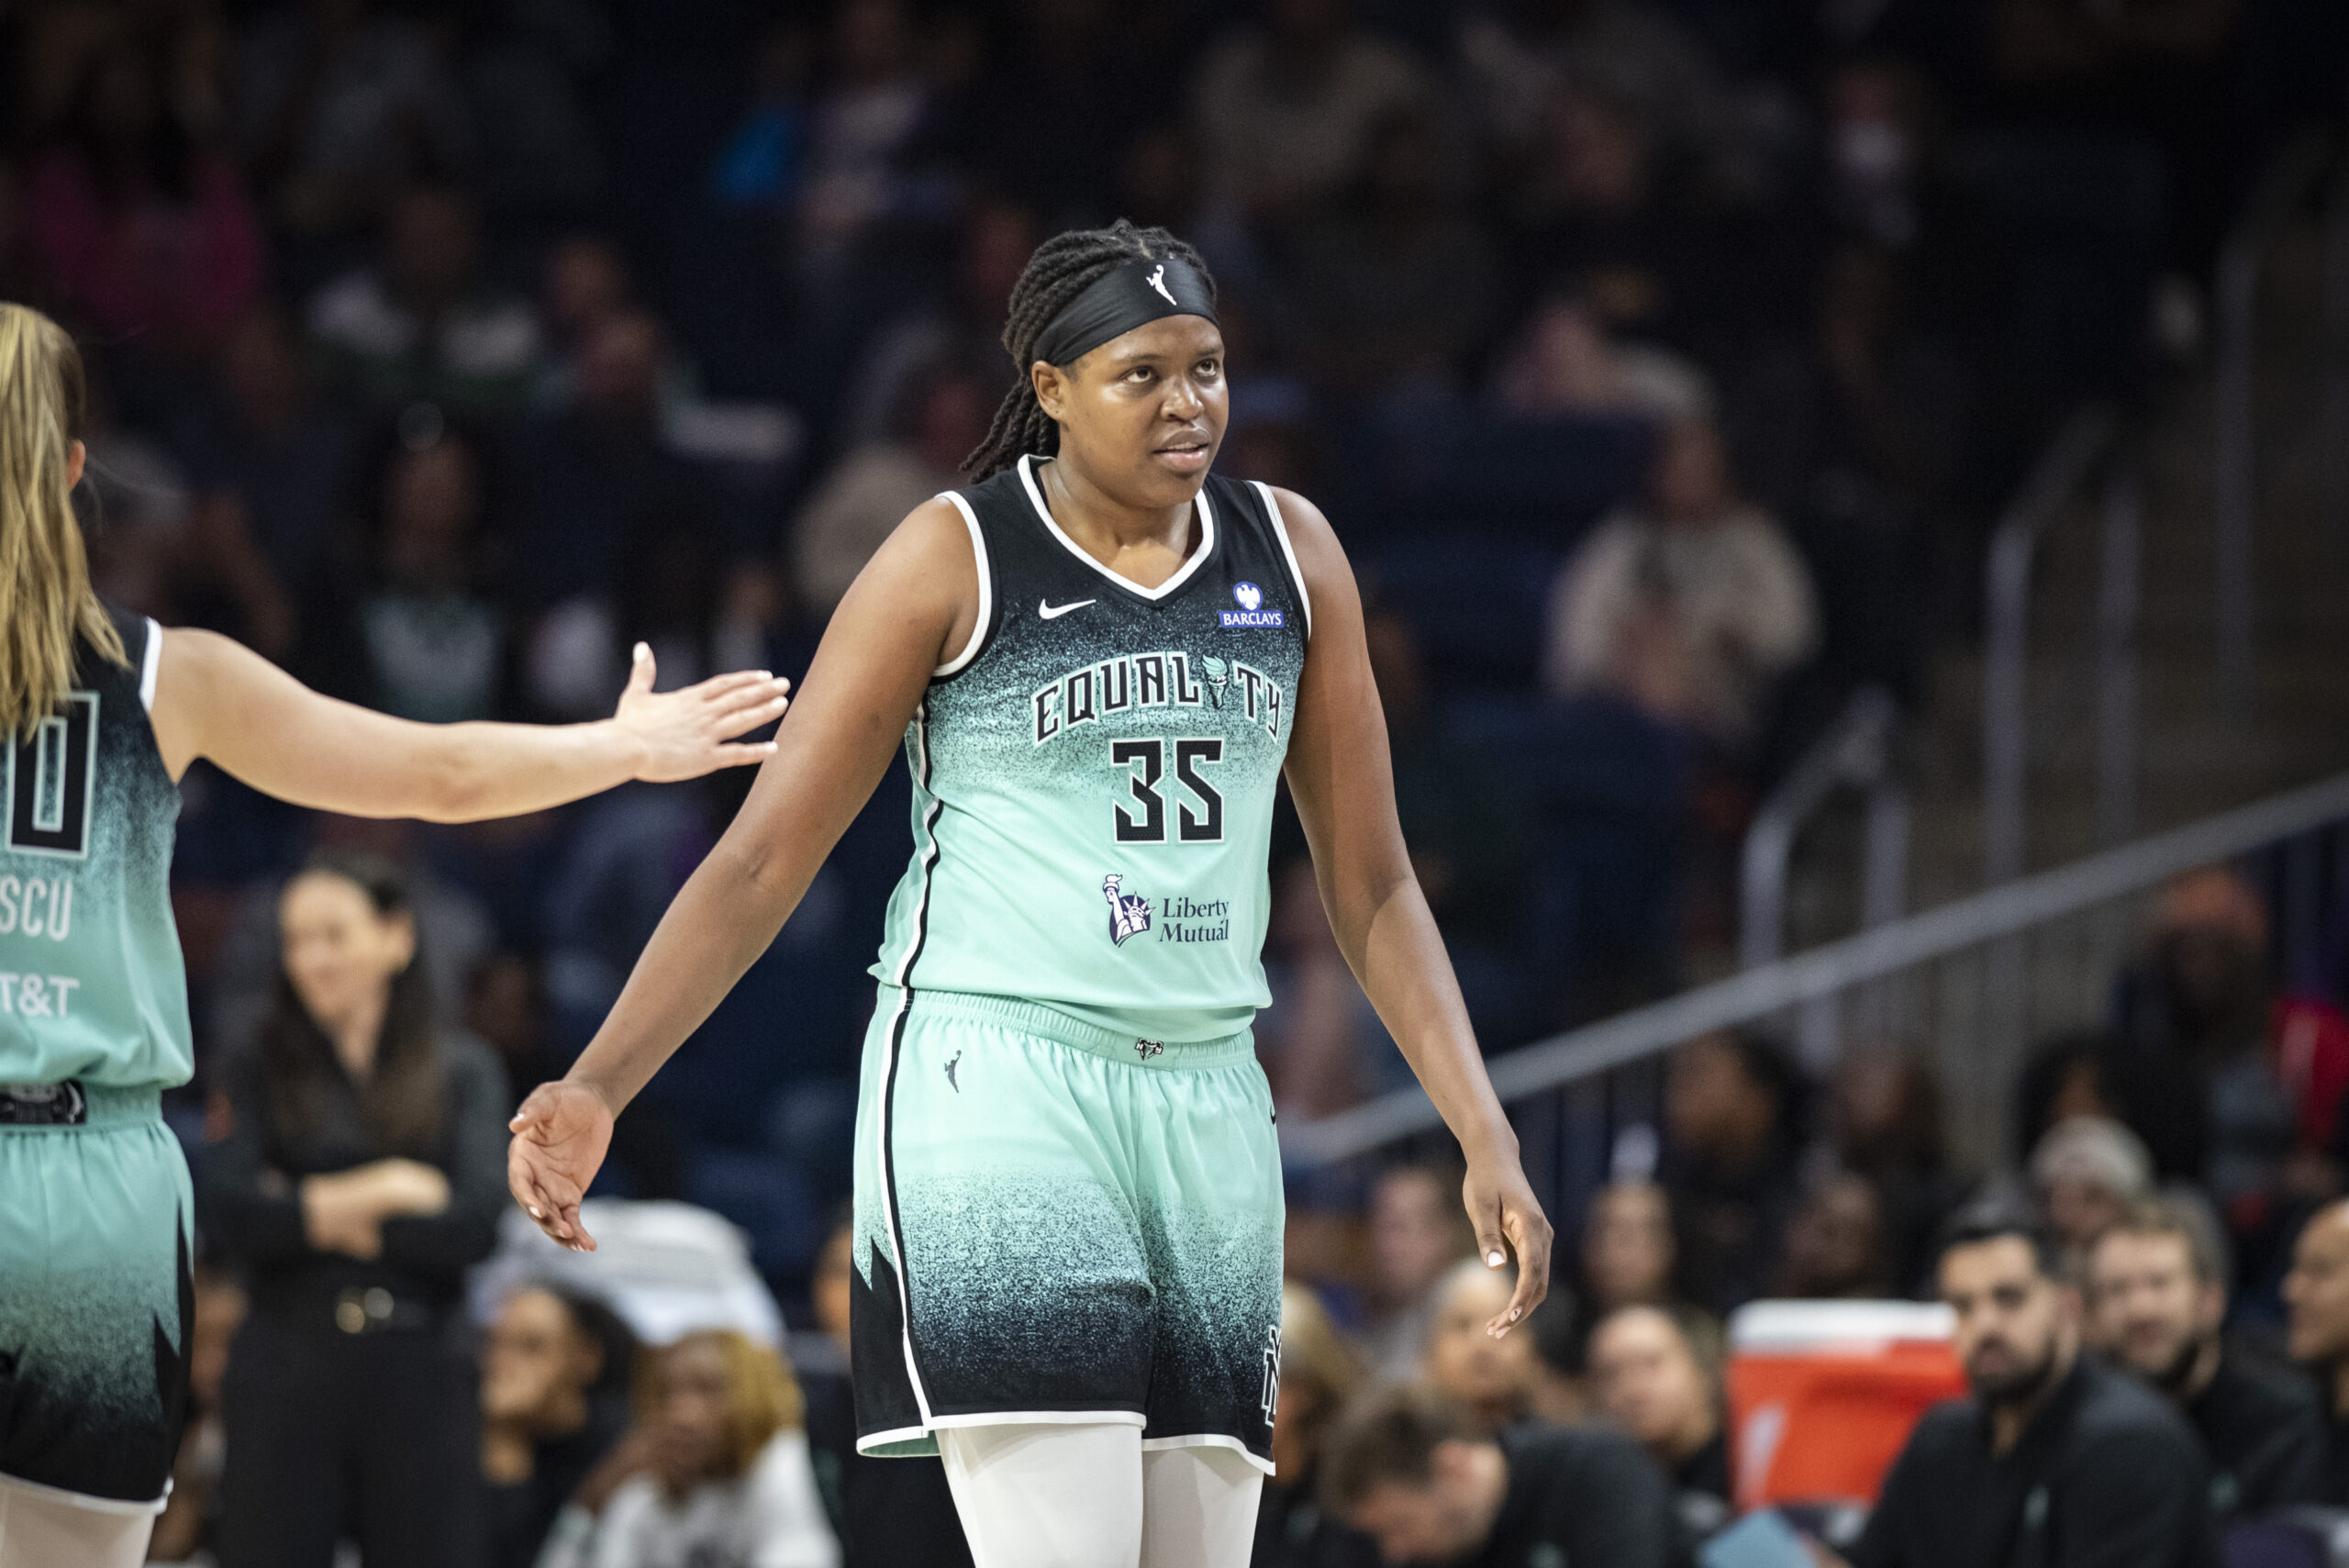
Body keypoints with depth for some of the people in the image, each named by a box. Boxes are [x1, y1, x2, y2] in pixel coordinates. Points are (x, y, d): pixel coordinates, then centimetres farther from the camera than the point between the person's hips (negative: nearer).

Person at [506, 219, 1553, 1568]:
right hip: (994, 1087, -5)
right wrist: (599, 1086, -11)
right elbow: (765, 861, -1)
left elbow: (1372, 886, 15)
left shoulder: (1289, 555, 10)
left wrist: (1486, 1139, 7)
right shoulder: (955, 559, -3)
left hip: (1207, 1102, 5)